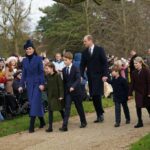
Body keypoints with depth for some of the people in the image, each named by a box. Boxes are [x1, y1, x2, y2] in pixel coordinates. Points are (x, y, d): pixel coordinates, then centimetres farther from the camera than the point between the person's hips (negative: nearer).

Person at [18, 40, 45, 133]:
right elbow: (24, 74, 11)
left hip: (37, 83, -5)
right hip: (29, 84, 5)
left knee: (35, 103, -11)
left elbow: (41, 72, -7)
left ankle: (31, 126, -13)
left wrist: (42, 83, -14)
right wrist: (22, 85, 6)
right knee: (33, 103, 8)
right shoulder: (25, 61, 8)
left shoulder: (38, 59, -5)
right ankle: (42, 121, 23)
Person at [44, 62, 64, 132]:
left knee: (61, 110, 11)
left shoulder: (57, 76, -14)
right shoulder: (47, 76, 3)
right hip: (50, 96, 5)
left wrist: (61, 95, -17)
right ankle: (50, 127, 1)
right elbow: (48, 86, 9)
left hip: (57, 96, -5)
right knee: (50, 111, 0)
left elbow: (61, 86, -14)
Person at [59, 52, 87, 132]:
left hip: (76, 91, -3)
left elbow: (78, 79, -20)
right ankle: (64, 126, -13)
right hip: (67, 92, 3)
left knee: (79, 107, 11)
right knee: (67, 108, -7)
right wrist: (64, 91, 6)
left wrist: (73, 86, -35)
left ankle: (83, 122, 31)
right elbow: (64, 81, 10)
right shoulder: (64, 70, 5)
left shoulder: (75, 69, -9)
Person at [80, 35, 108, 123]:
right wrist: (81, 75, -3)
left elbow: (105, 63, -5)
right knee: (94, 97, 3)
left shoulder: (99, 50, -3)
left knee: (97, 95, -13)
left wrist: (105, 75, -13)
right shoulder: (85, 52, 9)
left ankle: (100, 113, 1)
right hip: (90, 77, 4)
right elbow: (83, 65, 9)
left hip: (98, 76, -4)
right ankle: (99, 115, 10)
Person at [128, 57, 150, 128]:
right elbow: (132, 84, 3)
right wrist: (130, 94, 0)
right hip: (138, 92, 3)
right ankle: (140, 122, 2)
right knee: (138, 107, -4)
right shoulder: (134, 73, 2)